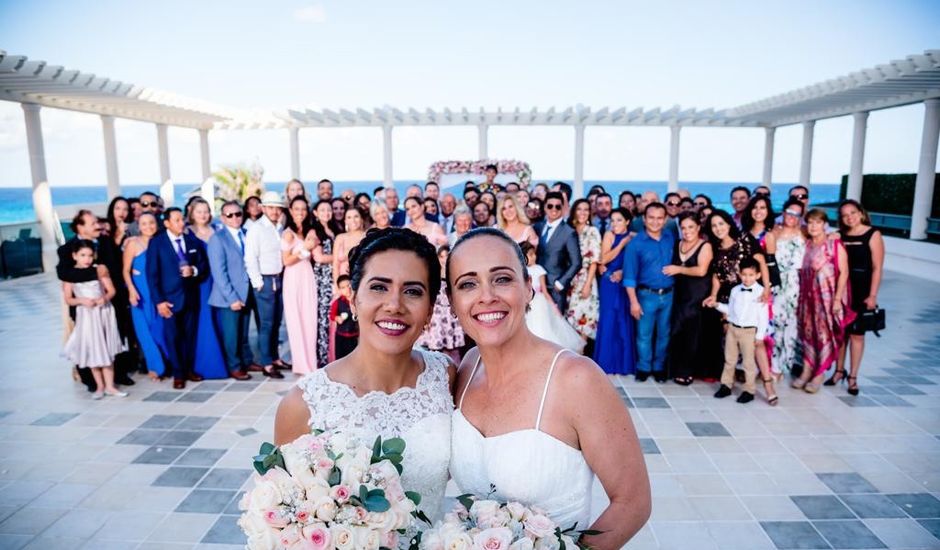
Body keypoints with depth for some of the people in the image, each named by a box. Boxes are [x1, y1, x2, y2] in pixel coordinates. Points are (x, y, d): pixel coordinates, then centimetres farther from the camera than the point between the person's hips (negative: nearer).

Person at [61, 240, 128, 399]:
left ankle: (110, 386, 15)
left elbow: (111, 290, 0)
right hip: (86, 316, -1)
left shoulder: (100, 269, -1)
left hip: (104, 313, 1)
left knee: (108, 351, 7)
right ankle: (100, 386, 19)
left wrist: (105, 298, -20)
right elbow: (68, 299, -1)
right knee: (93, 351, 6)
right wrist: (82, 301, -19)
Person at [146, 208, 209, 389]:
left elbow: (204, 265, 11)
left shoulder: (192, 240, 9)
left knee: (190, 335, 8)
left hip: (191, 296, 3)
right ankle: (178, 374, 12)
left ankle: (189, 370, 20)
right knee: (173, 337, 2)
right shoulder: (156, 243, -2)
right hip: (170, 298, -3)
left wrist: (194, 270, -13)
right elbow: (152, 274, -5)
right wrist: (159, 300, -11)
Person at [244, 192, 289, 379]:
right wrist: (258, 283, -12)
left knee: (276, 323, 12)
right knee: (266, 324, -2)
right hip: (265, 281, -6)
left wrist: (281, 277, 6)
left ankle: (275, 358, 23)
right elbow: (250, 259, -12)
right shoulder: (256, 229, -8)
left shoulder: (279, 228, 11)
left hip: (279, 279, 6)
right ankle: (266, 365, 5)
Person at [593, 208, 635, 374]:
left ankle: (624, 362, 17)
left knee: (625, 322, 7)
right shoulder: (609, 235, -1)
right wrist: (622, 244, -12)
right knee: (609, 321, 2)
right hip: (610, 284, -2)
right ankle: (607, 362, 11)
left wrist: (624, 272, -12)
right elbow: (604, 259, -10)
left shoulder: (634, 237, 3)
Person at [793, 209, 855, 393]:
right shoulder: (806, 245, 8)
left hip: (827, 296, -5)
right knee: (808, 332, 9)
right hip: (808, 296, 5)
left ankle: (819, 375, 11)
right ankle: (807, 371, 20)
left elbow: (844, 272, -10)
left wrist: (838, 299, -15)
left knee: (825, 333, 1)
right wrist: (800, 298, 7)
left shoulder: (835, 244, -7)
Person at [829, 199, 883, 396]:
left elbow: (877, 268, -7)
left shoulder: (873, 235, -4)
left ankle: (853, 376, 14)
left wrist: (872, 295, -11)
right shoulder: (840, 236, 5)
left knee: (856, 334, 4)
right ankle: (839, 370, 24)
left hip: (861, 291, -3)